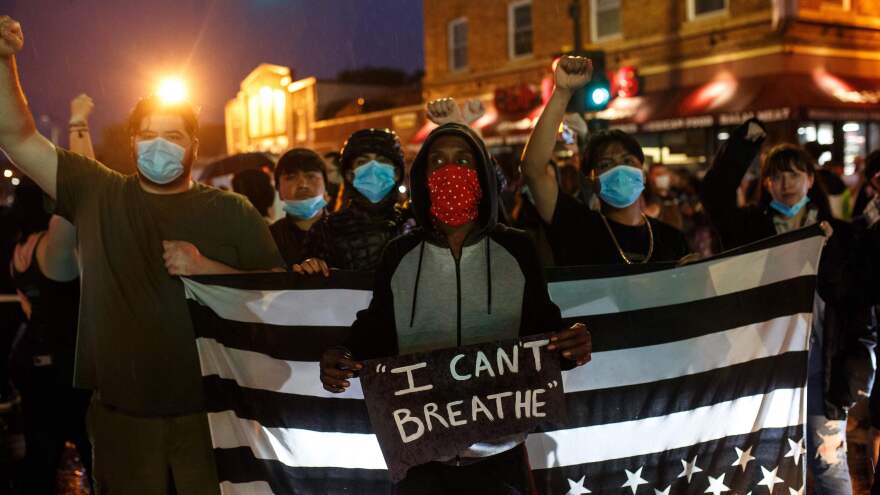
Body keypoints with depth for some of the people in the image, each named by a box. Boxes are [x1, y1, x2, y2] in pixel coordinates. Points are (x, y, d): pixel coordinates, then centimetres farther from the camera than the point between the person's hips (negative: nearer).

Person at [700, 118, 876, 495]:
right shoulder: (751, 228, 6)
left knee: (829, 463, 3)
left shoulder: (838, 235, 5)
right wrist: (746, 139, -13)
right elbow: (714, 192, -10)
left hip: (817, 367, 0)